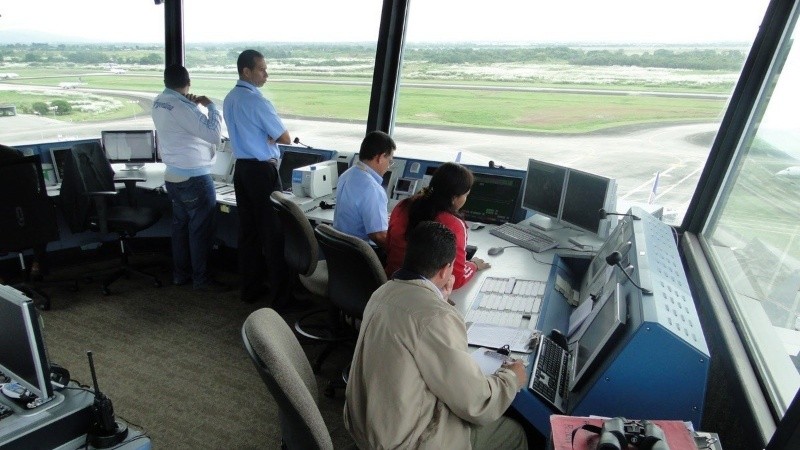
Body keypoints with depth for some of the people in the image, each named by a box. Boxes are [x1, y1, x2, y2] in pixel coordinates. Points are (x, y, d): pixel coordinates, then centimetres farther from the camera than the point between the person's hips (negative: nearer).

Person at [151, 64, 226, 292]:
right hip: (195, 178, -9)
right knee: (201, 229, 1)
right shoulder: (181, 107, -20)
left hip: (174, 176, 9)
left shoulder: (159, 103, 7)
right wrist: (211, 106, -9)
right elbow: (215, 135, -22)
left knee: (180, 225, 16)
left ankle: (180, 274, 26)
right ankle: (201, 278, 10)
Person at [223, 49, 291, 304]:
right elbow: (285, 138, -12)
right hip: (262, 171, -9)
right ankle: (279, 294, 6)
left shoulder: (229, 99, 11)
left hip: (241, 168, 9)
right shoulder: (257, 101, -17)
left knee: (247, 230, 12)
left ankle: (250, 288, 22)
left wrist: (264, 137, 5)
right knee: (273, 231, -1)